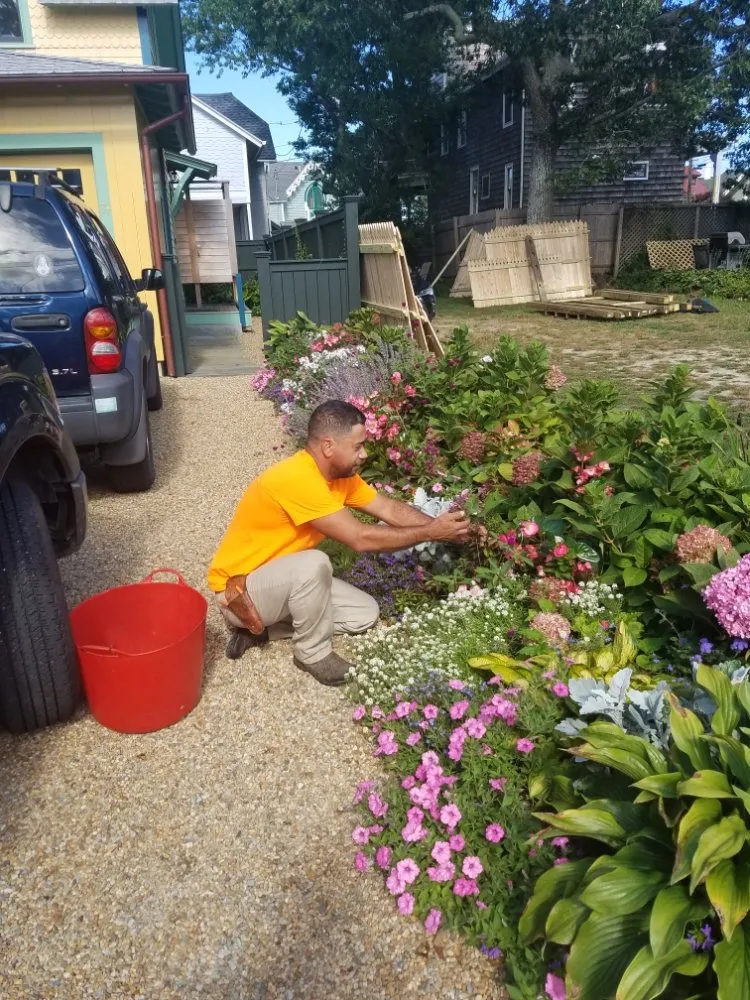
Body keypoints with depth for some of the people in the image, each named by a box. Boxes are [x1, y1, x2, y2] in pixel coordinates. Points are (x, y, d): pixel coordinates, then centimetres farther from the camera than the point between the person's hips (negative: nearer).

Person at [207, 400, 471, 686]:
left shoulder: (339, 473, -3)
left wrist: (441, 527, -13)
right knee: (314, 563, -36)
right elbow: (361, 539, -32)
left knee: (365, 613, 3)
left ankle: (263, 627, 9)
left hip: (286, 580, 9)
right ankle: (313, 653, -10)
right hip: (238, 590, -9)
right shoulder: (297, 479, -32)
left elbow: (391, 509, 0)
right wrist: (431, 533, -25)